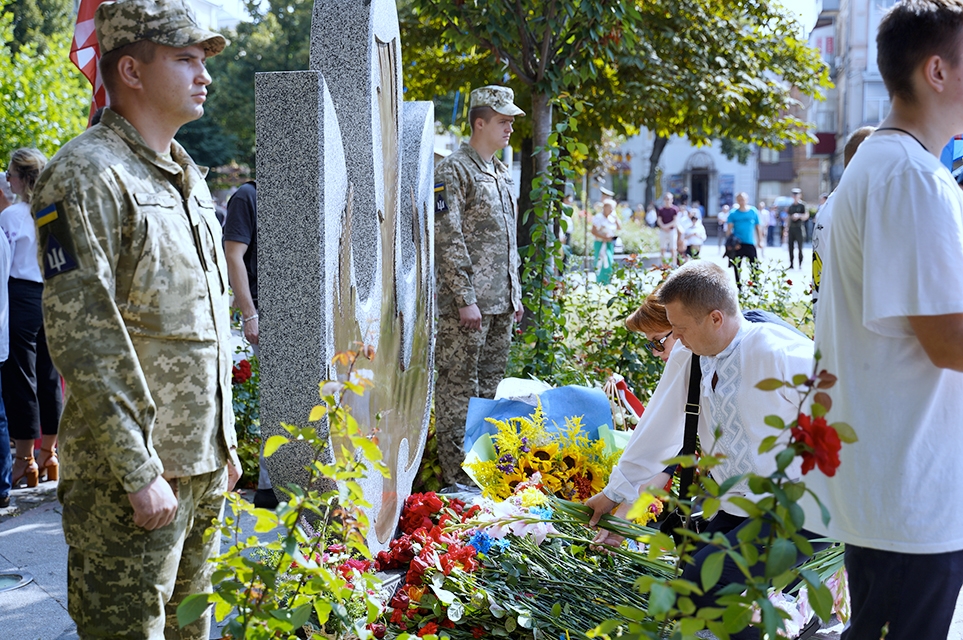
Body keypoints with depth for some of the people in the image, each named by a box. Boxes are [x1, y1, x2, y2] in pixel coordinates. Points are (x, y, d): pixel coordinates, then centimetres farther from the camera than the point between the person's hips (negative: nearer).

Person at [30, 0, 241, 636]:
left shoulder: (189, 177, 15)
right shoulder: (87, 176, -14)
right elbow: (82, 338, -21)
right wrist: (139, 472, -22)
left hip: (203, 464, 9)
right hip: (132, 469, -8)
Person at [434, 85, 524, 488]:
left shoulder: (500, 173, 18)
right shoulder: (453, 171, -9)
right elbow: (448, 240, -15)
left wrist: (515, 295, 19)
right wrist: (465, 299, -19)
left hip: (501, 303, 9)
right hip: (468, 304, -9)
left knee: (490, 384, 15)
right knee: (458, 387, -3)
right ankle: (456, 476, 1)